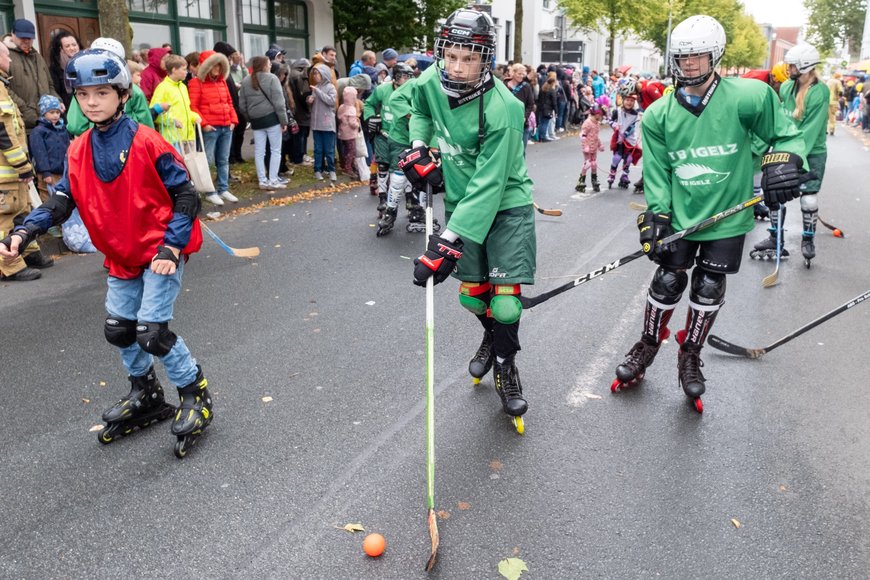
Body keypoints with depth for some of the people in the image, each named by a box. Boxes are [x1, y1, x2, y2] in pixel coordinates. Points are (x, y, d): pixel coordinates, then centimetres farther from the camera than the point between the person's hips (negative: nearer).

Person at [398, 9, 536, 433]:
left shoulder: (501, 109, -28)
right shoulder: (430, 82, -11)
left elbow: (488, 186, -31)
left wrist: (450, 240, -35)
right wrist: (418, 146, 0)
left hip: (505, 206, -5)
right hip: (461, 202, 5)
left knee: (505, 302, -9)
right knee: (471, 293, 12)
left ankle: (505, 365, 20)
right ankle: (491, 338, 45)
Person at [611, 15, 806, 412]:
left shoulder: (748, 97, -13)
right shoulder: (659, 114, -5)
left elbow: (785, 135, -2)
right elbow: (657, 171, -2)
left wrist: (783, 163, -21)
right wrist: (655, 216, -9)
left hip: (727, 215, -1)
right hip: (680, 214, 1)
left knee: (708, 289, 8)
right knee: (668, 283, 5)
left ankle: (690, 357, 28)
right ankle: (648, 345, 29)